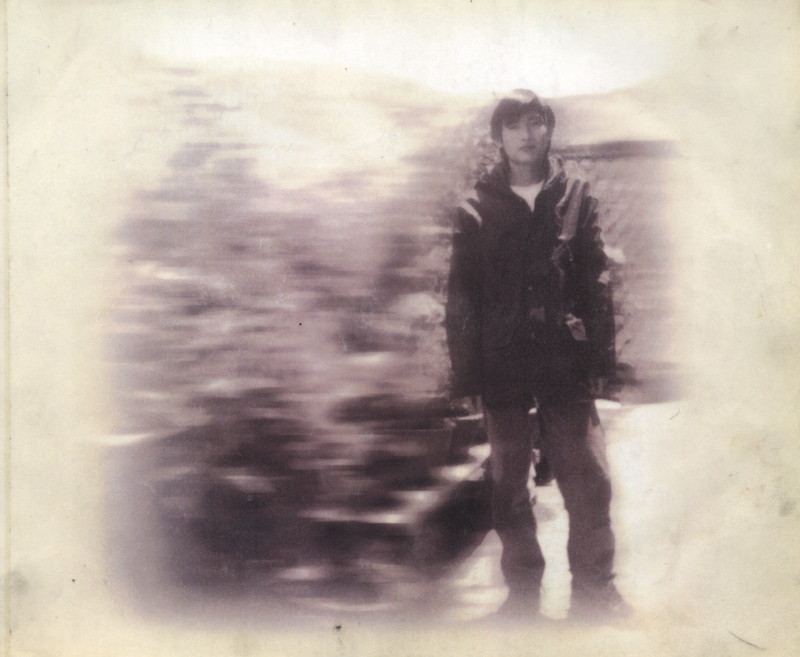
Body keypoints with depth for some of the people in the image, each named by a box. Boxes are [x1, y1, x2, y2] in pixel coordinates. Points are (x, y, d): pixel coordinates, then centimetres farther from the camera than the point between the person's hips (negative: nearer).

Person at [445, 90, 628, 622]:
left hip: (565, 362, 0)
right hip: (503, 367, 1)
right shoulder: (477, 210, 6)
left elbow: (597, 284, 4)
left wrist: (601, 357, -2)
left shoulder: (575, 199, 7)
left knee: (587, 480, -1)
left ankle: (596, 589, 13)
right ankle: (523, 592, 21)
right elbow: (461, 299, 4)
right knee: (509, 485, 8)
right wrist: (467, 374, -1)